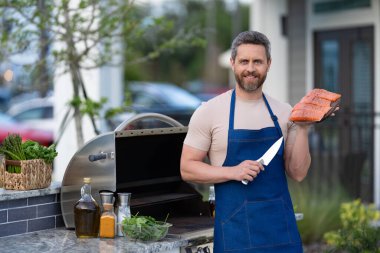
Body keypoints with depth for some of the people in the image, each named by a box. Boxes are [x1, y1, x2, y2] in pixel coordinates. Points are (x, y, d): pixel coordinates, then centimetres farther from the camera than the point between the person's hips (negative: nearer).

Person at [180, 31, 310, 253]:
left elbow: (298, 173, 3)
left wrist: (302, 129, -9)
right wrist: (233, 172, -16)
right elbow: (187, 168, -5)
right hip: (235, 226, -3)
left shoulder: (284, 112, 4)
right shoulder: (209, 112, -5)